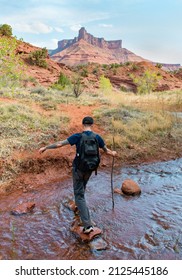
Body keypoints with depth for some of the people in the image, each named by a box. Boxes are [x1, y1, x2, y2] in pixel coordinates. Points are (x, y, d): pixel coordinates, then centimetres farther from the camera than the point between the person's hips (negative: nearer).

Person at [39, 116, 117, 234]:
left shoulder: (78, 136, -15)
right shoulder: (97, 137, -5)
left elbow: (60, 144, -16)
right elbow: (107, 151, 8)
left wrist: (45, 147, -2)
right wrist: (113, 153, 32)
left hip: (78, 168, -4)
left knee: (79, 195, 1)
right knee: (82, 188, 31)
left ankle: (88, 225, -5)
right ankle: (81, 207, 52)